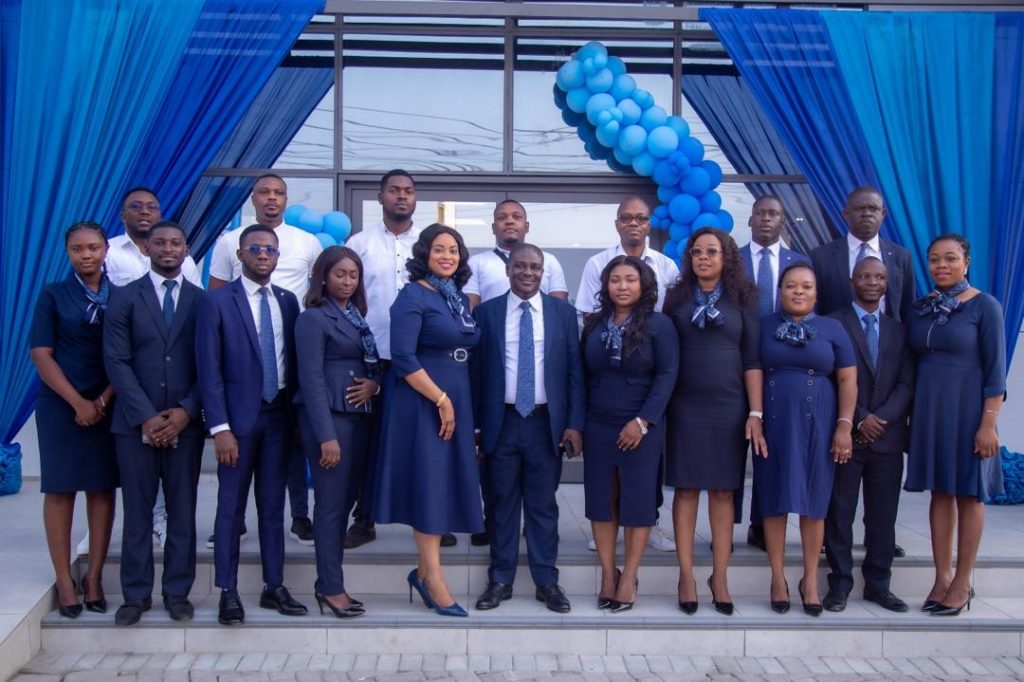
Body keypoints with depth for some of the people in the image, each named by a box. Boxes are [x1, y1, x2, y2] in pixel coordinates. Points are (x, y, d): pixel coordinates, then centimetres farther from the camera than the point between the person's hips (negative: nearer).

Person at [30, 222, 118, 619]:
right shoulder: (53, 295, 2)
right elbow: (41, 354, -3)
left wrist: (103, 400, -8)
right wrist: (78, 402, -10)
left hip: (108, 406, 1)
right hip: (61, 406, -1)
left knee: (103, 489, 3)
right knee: (59, 490, 0)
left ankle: (94, 578, 10)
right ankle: (64, 582, 6)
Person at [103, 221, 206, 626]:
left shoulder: (202, 300, 7)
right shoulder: (125, 297, 5)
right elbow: (116, 361, -3)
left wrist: (186, 411, -9)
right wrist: (146, 416, -11)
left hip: (185, 422, 1)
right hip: (136, 422, -1)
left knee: (183, 512, 5)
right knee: (137, 512, 4)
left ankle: (177, 592, 14)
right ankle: (136, 594, 13)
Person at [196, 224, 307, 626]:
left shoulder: (288, 301, 8)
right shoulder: (218, 302, -5)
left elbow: (293, 360, 11)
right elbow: (209, 370, -8)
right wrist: (220, 428, -13)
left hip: (278, 415, 4)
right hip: (239, 416, -4)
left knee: (273, 505, 11)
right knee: (232, 507, 3)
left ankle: (274, 587, 20)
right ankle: (228, 593, 12)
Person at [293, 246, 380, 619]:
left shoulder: (357, 316, 15)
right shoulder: (313, 319, -6)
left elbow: (374, 363, 18)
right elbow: (312, 379, -13)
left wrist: (374, 383, -7)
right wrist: (327, 436, -18)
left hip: (360, 416, 7)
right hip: (329, 417, -7)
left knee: (346, 500, 9)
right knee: (331, 503, -2)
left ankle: (328, 583, 17)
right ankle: (331, 588, 6)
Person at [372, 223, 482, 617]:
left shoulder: (459, 297, 13)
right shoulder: (413, 296, -9)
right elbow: (403, 358, -17)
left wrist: (454, 401, 9)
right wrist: (441, 400, -16)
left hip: (455, 402, 7)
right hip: (420, 404, -7)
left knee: (447, 483, 8)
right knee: (428, 483, -4)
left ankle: (425, 571, 18)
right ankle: (434, 580, 2)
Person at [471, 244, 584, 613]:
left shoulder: (563, 312, 5)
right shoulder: (485, 312, 4)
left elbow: (574, 371, 4)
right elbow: (476, 371, 4)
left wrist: (574, 423, -3)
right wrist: (474, 425, 0)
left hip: (547, 423, 0)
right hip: (501, 423, 0)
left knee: (544, 504, 7)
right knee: (502, 503, 8)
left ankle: (546, 581, 16)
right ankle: (500, 580, 18)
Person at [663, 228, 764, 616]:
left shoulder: (742, 299, 5)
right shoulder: (676, 298, 7)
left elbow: (752, 360, 2)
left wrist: (756, 414, -5)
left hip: (729, 408, 0)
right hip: (685, 407, 0)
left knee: (723, 491, 4)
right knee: (686, 489, 1)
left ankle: (720, 577, 9)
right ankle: (686, 575, 7)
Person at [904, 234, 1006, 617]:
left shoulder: (984, 306, -6)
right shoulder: (920, 308, 8)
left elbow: (995, 369, -10)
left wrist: (989, 423, -15)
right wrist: (910, 414, 7)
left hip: (967, 408, -5)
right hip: (928, 408, 5)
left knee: (968, 494, 3)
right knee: (939, 492, 9)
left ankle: (962, 583, 11)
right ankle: (942, 577, 16)